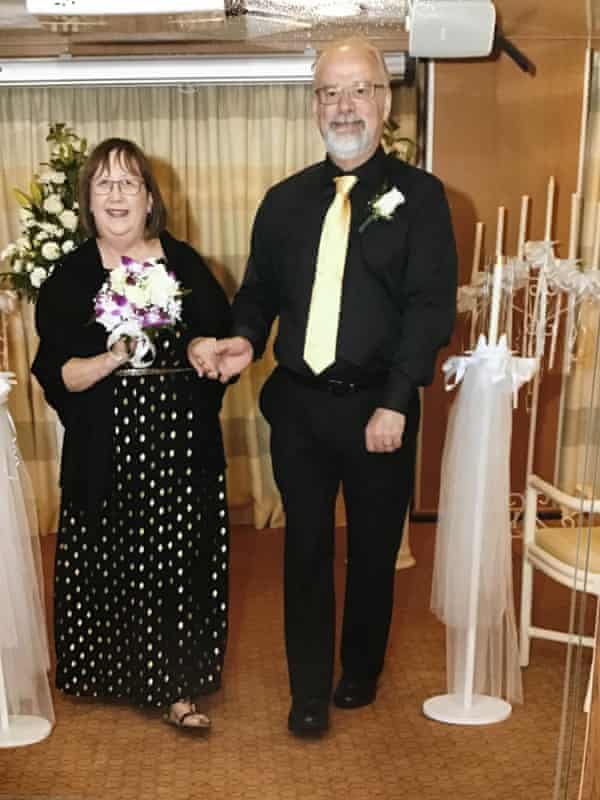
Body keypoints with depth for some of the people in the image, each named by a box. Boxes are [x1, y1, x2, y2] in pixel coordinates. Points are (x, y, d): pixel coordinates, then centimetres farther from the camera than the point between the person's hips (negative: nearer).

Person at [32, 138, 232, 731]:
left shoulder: (183, 263, 4)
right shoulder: (70, 276, 0)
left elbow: (223, 339, 8)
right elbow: (55, 373, -5)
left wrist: (200, 349, -13)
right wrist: (114, 358, -21)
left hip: (184, 445, 1)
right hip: (107, 451, -1)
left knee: (184, 561, 4)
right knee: (114, 561, 8)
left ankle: (178, 684, 18)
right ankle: (122, 673, 30)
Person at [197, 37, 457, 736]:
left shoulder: (419, 195, -3)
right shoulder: (285, 201, 9)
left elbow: (432, 305, -10)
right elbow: (258, 291, 15)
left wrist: (393, 403, -16)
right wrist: (246, 340, -8)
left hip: (379, 407, -2)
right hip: (297, 404, 3)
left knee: (374, 550, 13)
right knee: (306, 549, 10)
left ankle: (361, 672, 38)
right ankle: (309, 692, 26)